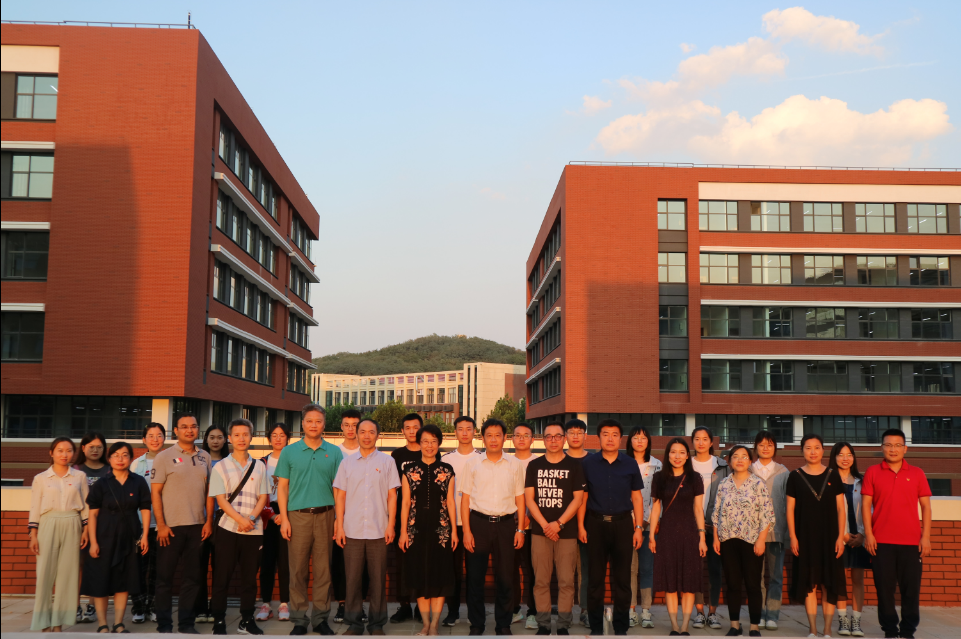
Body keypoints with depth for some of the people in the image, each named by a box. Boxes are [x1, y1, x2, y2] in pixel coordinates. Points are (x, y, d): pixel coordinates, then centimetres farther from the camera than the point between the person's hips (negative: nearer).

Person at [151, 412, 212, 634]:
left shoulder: (205, 457, 10)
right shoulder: (164, 457, -2)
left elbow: (209, 491, 12)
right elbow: (155, 492, -6)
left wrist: (209, 521, 4)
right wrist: (161, 525, -12)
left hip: (197, 526, 4)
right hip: (170, 527, -4)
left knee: (191, 578, 9)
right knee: (165, 578, 3)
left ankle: (187, 623, 18)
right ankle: (164, 624, 12)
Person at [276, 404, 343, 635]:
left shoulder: (334, 452, 7)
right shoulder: (290, 452, 6)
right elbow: (282, 487, 6)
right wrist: (284, 518, -3)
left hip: (325, 515, 1)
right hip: (298, 515, 0)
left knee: (323, 570, 5)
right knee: (298, 571, 3)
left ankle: (320, 618, 14)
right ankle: (299, 620, 12)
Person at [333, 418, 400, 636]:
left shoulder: (387, 461, 6)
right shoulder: (347, 462, 9)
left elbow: (392, 495, 4)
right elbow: (340, 495, 8)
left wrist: (391, 525, -3)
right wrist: (339, 525, 1)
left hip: (378, 530, -1)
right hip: (352, 530, 1)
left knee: (378, 579, 2)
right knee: (352, 578, 3)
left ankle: (377, 623, 13)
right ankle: (354, 622, 15)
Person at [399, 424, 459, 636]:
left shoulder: (446, 470, 4)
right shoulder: (409, 470, 4)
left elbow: (450, 502, 4)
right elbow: (405, 502, 3)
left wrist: (454, 530, 0)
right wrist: (403, 531, -2)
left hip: (440, 529, 0)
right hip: (416, 529, 0)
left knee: (439, 576, 1)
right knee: (419, 575, 5)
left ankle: (434, 624, 10)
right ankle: (425, 623, 16)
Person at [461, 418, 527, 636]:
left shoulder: (514, 465, 8)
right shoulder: (473, 464, 5)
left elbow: (519, 499, 10)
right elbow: (465, 499, 4)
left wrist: (520, 529, 3)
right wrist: (466, 530, -3)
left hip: (505, 524, 1)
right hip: (479, 522, 0)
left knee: (505, 578, 4)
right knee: (475, 577, 2)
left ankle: (503, 624, 17)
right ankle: (476, 624, 14)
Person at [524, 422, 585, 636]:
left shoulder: (574, 465, 4)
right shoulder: (534, 465, 8)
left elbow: (577, 498, -1)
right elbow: (529, 498, 3)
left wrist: (558, 523, -10)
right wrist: (545, 525, -8)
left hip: (567, 532, -1)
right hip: (540, 531, 1)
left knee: (566, 581, 0)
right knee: (541, 581, 3)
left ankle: (564, 625, 9)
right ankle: (543, 624, 12)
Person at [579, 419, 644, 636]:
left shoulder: (630, 464, 5)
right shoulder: (588, 464, 3)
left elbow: (637, 498, 7)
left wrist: (638, 528, 1)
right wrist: (581, 526, -3)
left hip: (622, 523, 1)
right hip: (595, 524, 0)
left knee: (622, 579, 5)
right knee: (595, 578, 5)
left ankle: (621, 627, 16)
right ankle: (596, 627, 15)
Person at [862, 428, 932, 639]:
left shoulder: (916, 474, 8)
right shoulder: (872, 473, 5)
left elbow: (925, 506, 7)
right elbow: (866, 504, 3)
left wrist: (926, 536, 0)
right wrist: (868, 534, -4)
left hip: (911, 542, 1)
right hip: (881, 542, 0)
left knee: (911, 589, 1)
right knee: (884, 588, 2)